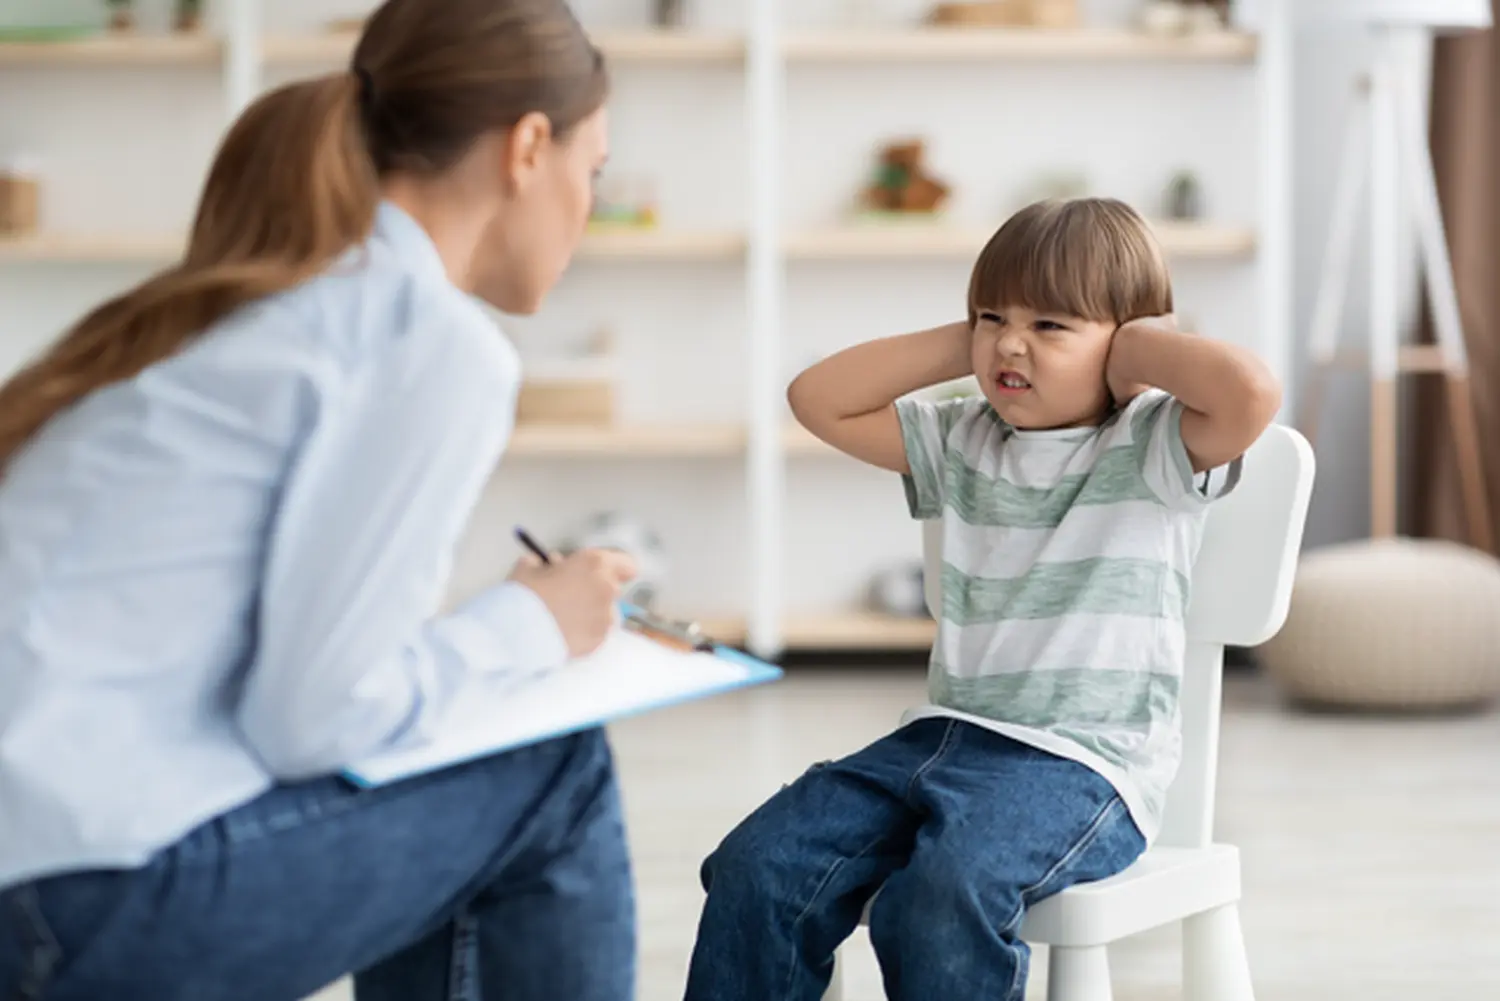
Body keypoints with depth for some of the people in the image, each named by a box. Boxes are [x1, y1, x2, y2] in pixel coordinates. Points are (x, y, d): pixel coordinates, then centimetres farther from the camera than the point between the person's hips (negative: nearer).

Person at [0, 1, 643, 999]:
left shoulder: (249, 297, 17)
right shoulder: (439, 341, -9)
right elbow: (315, 717, -13)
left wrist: (497, 623, 19)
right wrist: (525, 625, 4)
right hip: (90, 903, -9)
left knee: (437, 813, 24)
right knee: (552, 783, 7)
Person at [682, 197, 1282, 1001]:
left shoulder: (1149, 449, -2)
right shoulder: (962, 444, 17)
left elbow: (1250, 391, -23)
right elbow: (819, 400, 17)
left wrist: (1134, 348, -6)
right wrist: (960, 345, 11)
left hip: (1084, 762, -6)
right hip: (943, 734, 7)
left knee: (943, 894, -35)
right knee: (758, 866, -14)